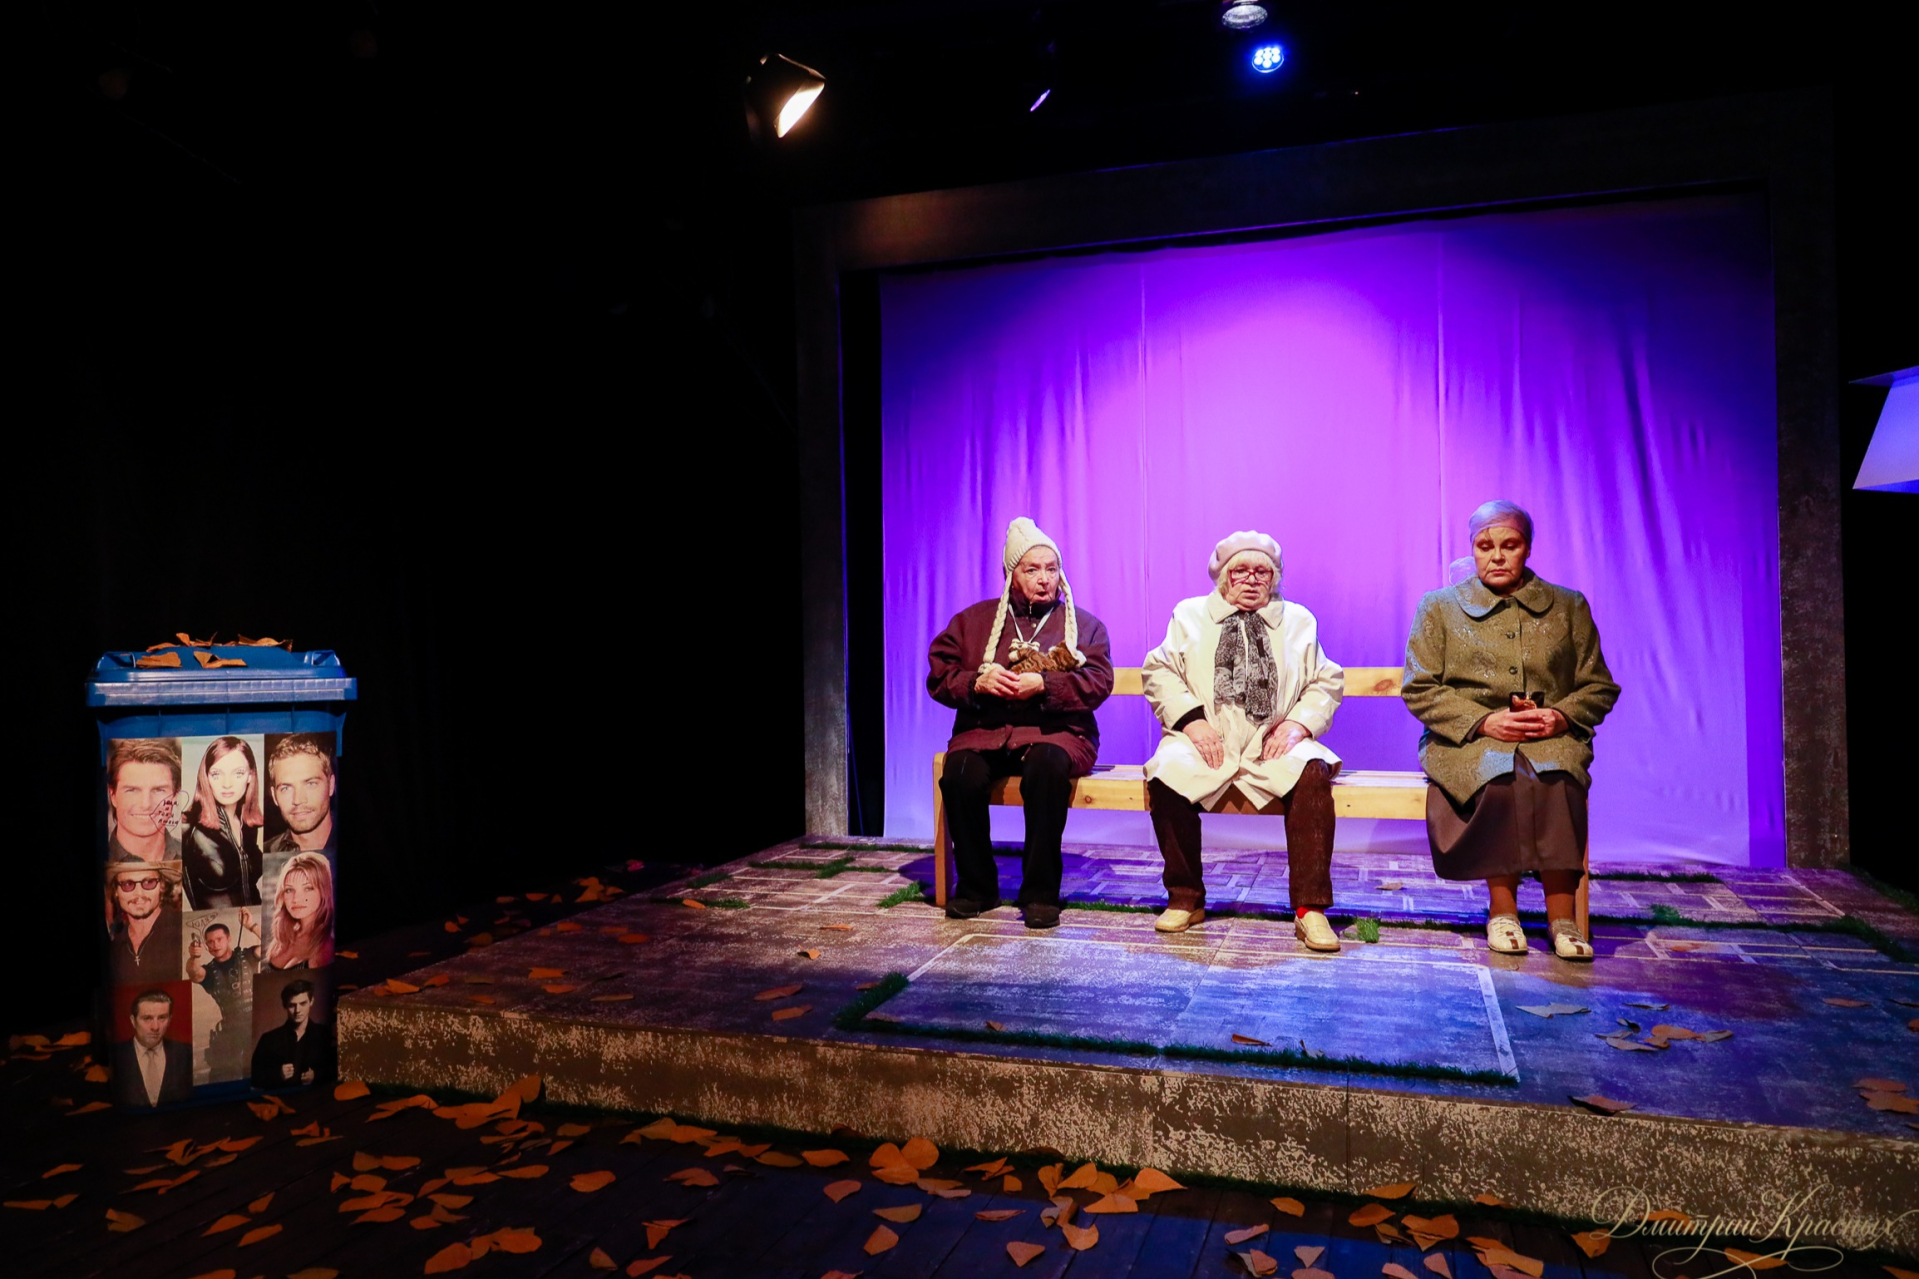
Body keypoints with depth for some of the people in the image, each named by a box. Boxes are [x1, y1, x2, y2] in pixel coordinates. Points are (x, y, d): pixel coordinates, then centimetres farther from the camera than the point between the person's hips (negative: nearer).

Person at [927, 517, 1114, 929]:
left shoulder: (1085, 624, 15)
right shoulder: (972, 620, 19)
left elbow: (1098, 683, -1)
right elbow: (939, 675, 11)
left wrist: (1042, 685, -15)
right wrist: (977, 682, -10)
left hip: (1055, 731, -1)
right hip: (984, 730, 2)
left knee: (1047, 767, -36)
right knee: (960, 774, -30)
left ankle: (1040, 892, -24)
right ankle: (976, 886, -10)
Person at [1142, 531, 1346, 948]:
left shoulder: (1299, 620, 21)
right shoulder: (1189, 615, 17)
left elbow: (1327, 682, 14)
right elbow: (1159, 671, 6)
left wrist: (1300, 723, -6)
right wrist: (1191, 719, -10)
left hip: (1272, 741, 1)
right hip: (1207, 738, -1)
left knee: (1312, 773, -32)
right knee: (1167, 774, -32)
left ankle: (1310, 909, -25)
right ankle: (1185, 898, -13)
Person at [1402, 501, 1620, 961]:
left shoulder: (1569, 607, 17)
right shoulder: (1439, 607, 11)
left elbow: (1599, 687, 16)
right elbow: (1419, 690, 3)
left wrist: (1561, 715, -6)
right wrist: (1484, 721, -11)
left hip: (1552, 739, 1)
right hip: (1466, 741, -1)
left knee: (1556, 774, -34)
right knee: (1501, 774, -35)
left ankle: (1561, 914, -30)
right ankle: (1501, 910, -24)